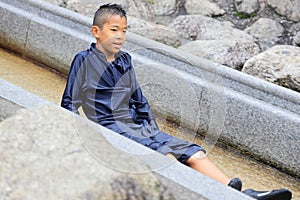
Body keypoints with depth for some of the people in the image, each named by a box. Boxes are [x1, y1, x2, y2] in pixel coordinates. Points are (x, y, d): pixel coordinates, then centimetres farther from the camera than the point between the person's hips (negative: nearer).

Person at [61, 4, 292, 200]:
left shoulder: (125, 60, 18)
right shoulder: (84, 60, -1)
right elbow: (70, 104, 0)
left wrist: (154, 131, 16)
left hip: (139, 127, 7)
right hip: (111, 127, -7)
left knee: (193, 152, -14)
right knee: (163, 152, -33)